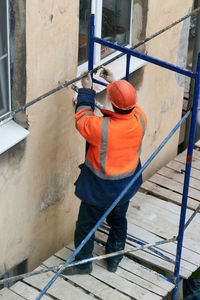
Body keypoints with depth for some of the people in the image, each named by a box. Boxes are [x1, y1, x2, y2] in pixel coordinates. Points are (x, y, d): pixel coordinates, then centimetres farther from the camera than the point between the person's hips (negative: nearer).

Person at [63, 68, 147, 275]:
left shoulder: (101, 127, -34)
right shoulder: (140, 120, -18)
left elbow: (81, 118, -11)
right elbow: (131, 107, 7)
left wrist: (86, 90, 0)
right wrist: (113, 83, 13)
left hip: (99, 188, -5)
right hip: (127, 184, 5)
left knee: (86, 224, 17)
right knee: (118, 221, 27)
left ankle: (83, 263, 34)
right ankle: (114, 259, 45)